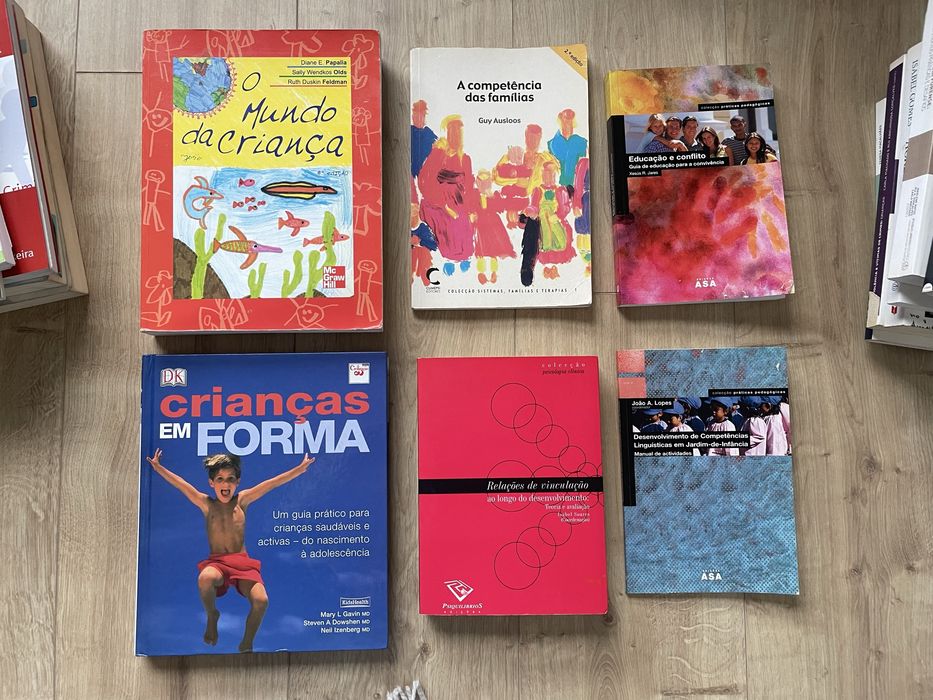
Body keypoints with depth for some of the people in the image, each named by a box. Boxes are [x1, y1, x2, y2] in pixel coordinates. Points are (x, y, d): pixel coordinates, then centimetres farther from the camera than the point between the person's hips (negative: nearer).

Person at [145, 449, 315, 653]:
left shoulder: (241, 500, 4)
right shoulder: (206, 504, 4)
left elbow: (272, 483, -3)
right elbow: (180, 484, -6)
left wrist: (300, 468, -8)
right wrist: (158, 468, -18)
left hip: (242, 563, 1)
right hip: (216, 563, -1)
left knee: (261, 600, -25)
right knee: (205, 578, -38)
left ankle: (246, 644, 5)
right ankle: (212, 616, -2)